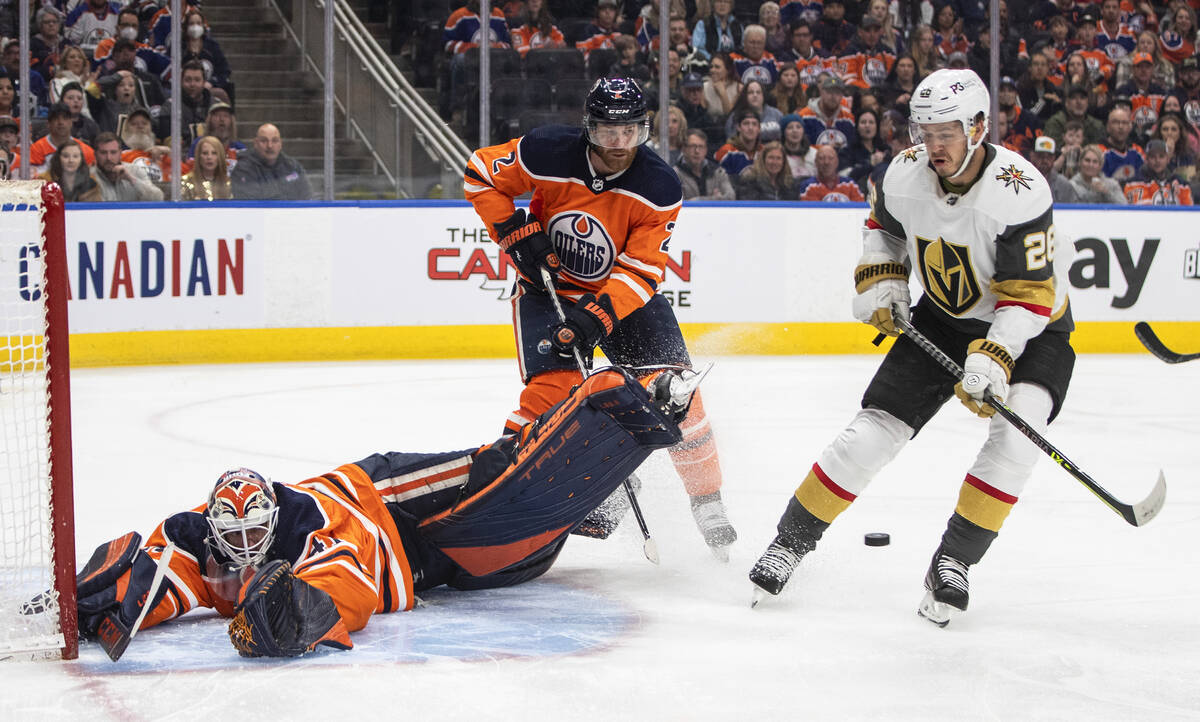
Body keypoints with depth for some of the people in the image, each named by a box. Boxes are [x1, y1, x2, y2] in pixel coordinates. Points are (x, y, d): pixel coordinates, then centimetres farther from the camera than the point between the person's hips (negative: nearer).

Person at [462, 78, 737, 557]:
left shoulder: (659, 188, -21)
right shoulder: (546, 154, -22)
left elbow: (642, 270, -22)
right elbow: (481, 174, -7)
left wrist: (597, 317, -34)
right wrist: (517, 233, -15)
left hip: (625, 293, 1)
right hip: (548, 286, -1)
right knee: (551, 388, -22)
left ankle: (708, 502, 10)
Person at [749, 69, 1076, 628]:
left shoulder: (1019, 192, -31)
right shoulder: (904, 174, -15)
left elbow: (1031, 295, -30)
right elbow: (883, 224, 10)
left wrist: (994, 357, -41)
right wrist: (879, 280, -5)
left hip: (1030, 328, -4)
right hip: (943, 318, 4)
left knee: (1016, 431, -28)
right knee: (873, 431, -3)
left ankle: (953, 561, -15)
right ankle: (791, 541, 11)